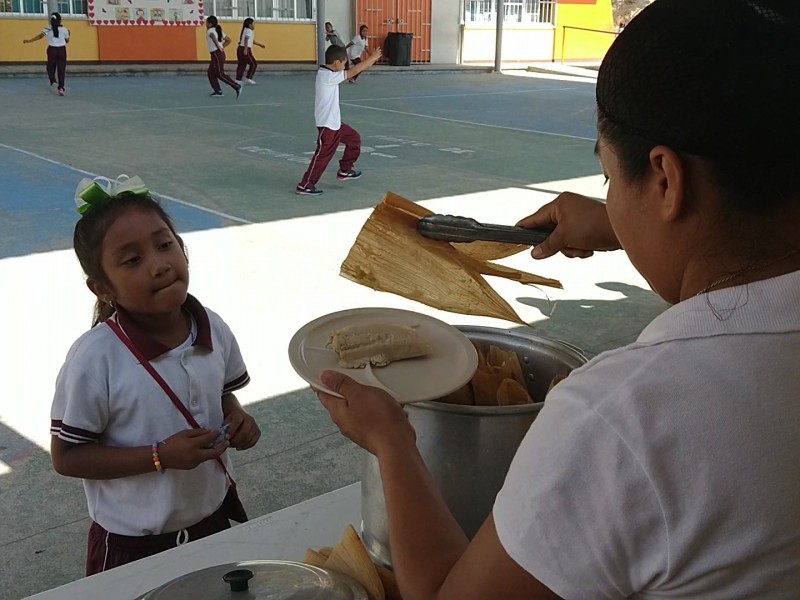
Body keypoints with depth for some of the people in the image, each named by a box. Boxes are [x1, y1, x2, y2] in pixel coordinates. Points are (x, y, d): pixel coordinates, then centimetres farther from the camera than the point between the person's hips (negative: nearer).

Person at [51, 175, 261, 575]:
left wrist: (236, 417, -13)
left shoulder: (214, 329, -10)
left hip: (214, 517, 5)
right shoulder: (94, 359, -24)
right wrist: (160, 456, -25)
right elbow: (66, 457, -16)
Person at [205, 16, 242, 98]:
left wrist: (218, 47, -32)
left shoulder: (210, 31, -10)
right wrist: (222, 47, 14)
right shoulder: (218, 30, 17)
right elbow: (228, 40, 21)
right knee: (211, 72, 10)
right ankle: (218, 91, 9)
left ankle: (237, 86, -6)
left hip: (217, 54, -9)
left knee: (220, 74, -6)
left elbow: (213, 36, -35)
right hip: (215, 55, 9)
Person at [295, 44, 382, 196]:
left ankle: (344, 170, 34)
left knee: (354, 138, 22)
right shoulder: (327, 76, -22)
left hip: (335, 122, 10)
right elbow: (352, 73, -20)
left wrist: (367, 64, 9)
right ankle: (305, 185, 1)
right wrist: (371, 58, -13)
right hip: (327, 124, -10)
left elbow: (351, 73, 17)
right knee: (323, 155, -6)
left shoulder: (328, 74, 7)